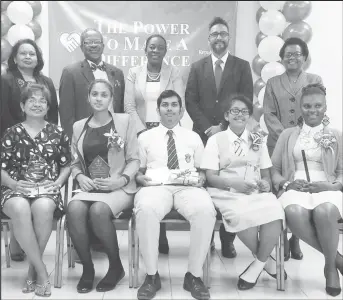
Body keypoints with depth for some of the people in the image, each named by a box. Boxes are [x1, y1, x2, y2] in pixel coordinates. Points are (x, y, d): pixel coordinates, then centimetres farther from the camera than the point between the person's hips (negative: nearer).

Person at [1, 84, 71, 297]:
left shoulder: (58, 133, 10)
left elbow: (66, 166, 13)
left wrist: (57, 183, -6)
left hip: (47, 189, 0)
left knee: (43, 207, -36)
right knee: (20, 209, -36)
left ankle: (33, 269, -16)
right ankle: (42, 272, -23)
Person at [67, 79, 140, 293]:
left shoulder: (124, 121, 3)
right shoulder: (79, 126, 13)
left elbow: (134, 159, 1)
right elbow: (75, 162, 16)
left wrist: (122, 179, -15)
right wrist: (80, 177, -6)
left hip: (119, 188, -3)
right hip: (90, 187, 3)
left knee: (98, 210, -34)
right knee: (74, 209, -30)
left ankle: (116, 266, -9)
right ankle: (87, 268, -11)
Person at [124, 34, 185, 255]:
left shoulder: (174, 73, 8)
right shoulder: (134, 73, 10)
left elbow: (179, 105, 0)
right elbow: (129, 105, 3)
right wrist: (144, 131, -8)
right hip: (140, 133, 1)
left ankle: (161, 236, 0)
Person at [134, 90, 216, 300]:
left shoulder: (193, 137, 21)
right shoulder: (145, 137, 18)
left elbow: (202, 170, 19)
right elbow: (138, 171, 16)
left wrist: (201, 178, -4)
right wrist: (142, 178, -7)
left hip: (187, 187, 1)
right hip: (156, 187, -1)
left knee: (206, 211, -35)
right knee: (146, 210, -38)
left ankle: (194, 275, -16)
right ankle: (152, 275, -19)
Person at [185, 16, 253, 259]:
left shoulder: (242, 66, 8)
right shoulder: (198, 67, 12)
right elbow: (190, 102, 5)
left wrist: (225, 127, -9)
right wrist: (208, 128, -7)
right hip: (203, 134, 1)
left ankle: (228, 240, 8)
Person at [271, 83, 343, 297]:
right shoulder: (287, 135, 19)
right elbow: (274, 169, 13)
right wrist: (286, 183, -8)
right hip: (294, 189, 1)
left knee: (324, 211, -39)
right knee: (294, 213, -37)